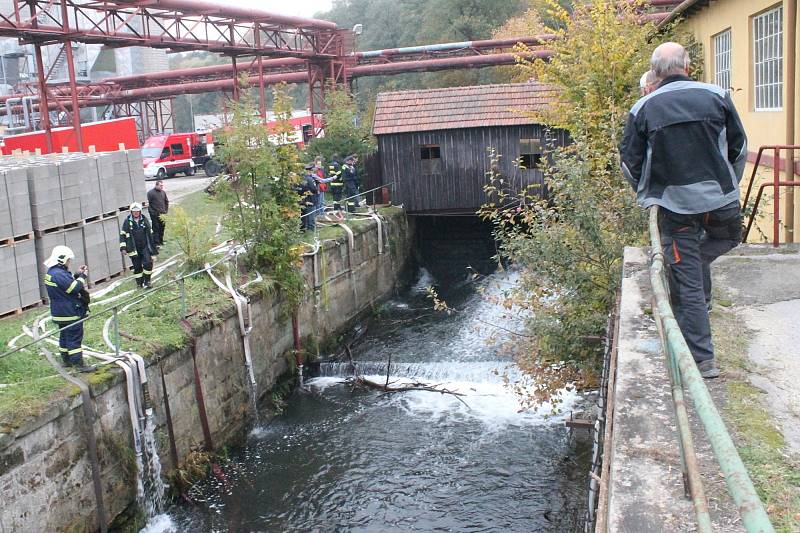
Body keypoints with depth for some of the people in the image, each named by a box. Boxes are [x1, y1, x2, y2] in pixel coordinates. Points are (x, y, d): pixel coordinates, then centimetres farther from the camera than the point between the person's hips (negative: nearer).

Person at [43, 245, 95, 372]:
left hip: (61, 313, 11)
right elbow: (75, 288, -25)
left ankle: (67, 360, 30)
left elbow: (67, 282, 17)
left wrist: (77, 274, 5)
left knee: (65, 336, 19)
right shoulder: (59, 274, -24)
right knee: (75, 337, -6)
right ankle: (78, 363, -4)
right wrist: (82, 276, -12)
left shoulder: (52, 272, 9)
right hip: (69, 313, -11)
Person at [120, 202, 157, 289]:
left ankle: (146, 282, 2)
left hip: (145, 247, 1)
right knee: (137, 267, 4)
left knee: (148, 263, -12)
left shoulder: (144, 220, 4)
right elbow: (122, 235, 0)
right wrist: (123, 248, -9)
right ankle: (139, 283, 17)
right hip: (133, 248, -1)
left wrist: (152, 248, 11)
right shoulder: (127, 222, -2)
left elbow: (150, 234, 11)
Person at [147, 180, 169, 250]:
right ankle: (156, 243, -5)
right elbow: (148, 204, -9)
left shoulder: (163, 192, 10)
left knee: (162, 228, 12)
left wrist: (166, 210, 10)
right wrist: (152, 212, -13)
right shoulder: (150, 193, -7)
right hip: (155, 215, -6)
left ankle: (161, 241, 24)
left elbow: (167, 202, 19)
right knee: (156, 229, -6)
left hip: (162, 214, 6)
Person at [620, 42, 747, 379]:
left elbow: (629, 162, 3)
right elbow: (739, 148, 9)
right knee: (727, 237, 35)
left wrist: (649, 195, 19)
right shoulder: (717, 96, 2)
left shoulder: (643, 108, -1)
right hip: (720, 199, 1)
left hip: (674, 205, -1)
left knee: (687, 283, 4)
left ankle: (702, 359, 8)